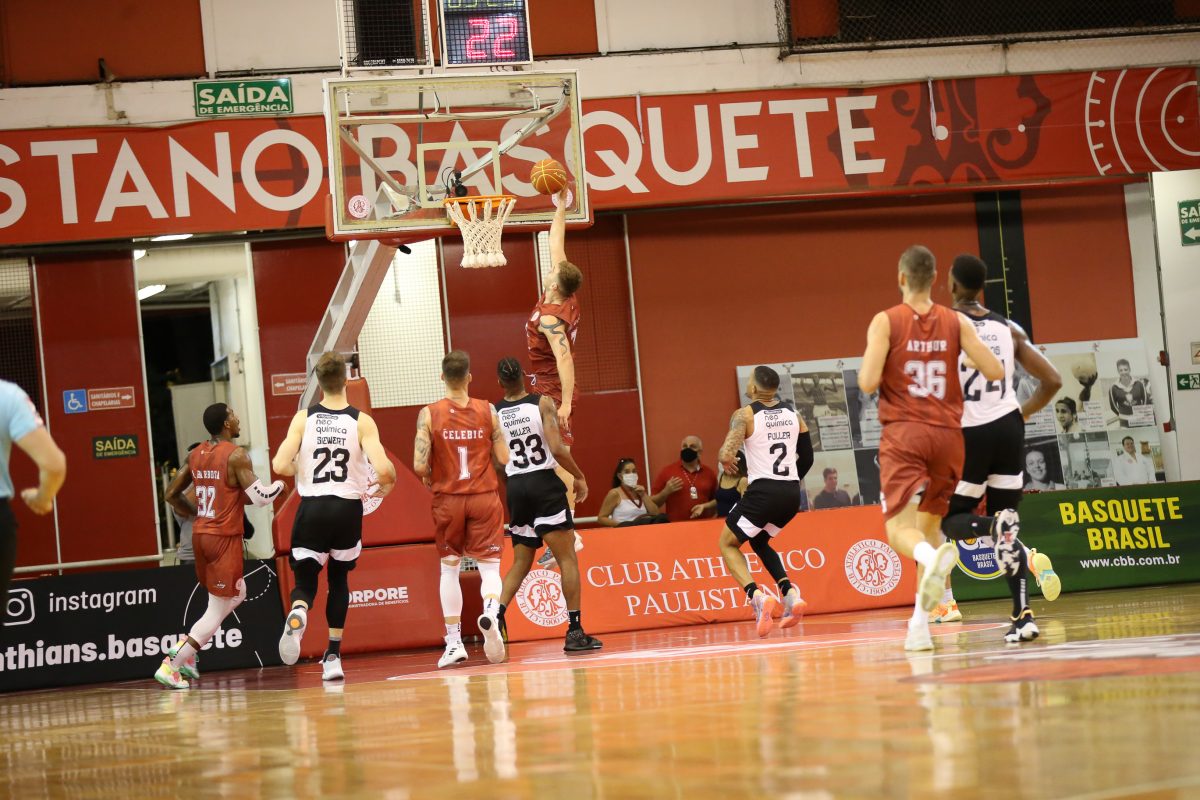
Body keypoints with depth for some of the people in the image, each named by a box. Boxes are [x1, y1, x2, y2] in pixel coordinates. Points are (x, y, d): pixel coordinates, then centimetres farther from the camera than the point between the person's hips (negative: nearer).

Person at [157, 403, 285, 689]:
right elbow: (259, 497, -16)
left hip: (200, 534, 8)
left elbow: (172, 495, 13)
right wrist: (280, 486, 4)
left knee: (236, 596, 25)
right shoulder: (236, 455, -13)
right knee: (217, 610, -1)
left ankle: (185, 647, 14)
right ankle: (172, 665, -8)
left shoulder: (195, 455, 8)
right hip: (225, 538, -8)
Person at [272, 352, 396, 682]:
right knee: (338, 578, 19)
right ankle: (333, 656, 14)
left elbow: (280, 465, -10)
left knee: (305, 580, 8)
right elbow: (384, 469, -16)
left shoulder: (303, 418, -4)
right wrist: (386, 486, 7)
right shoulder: (362, 421, -6)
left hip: (312, 508, 0)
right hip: (348, 508, 0)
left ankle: (298, 614, -29)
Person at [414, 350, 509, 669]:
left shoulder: (429, 414, -7)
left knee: (449, 568, 13)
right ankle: (490, 609, -30)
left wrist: (430, 479, 9)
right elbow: (503, 458, -3)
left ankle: (454, 642, 12)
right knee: (489, 566, 2)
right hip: (484, 498, 0)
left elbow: (420, 466, -13)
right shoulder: (487, 411, -3)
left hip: (448, 499, 0)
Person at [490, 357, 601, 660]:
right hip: (544, 485, -4)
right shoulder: (543, 404, -5)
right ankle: (575, 632, -2)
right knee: (567, 558, 2)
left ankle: (496, 615, -10)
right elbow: (557, 449, -15)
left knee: (520, 563, 14)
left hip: (515, 487, 4)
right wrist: (579, 476, -1)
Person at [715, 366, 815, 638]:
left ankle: (756, 596, -9)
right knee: (759, 541, 29)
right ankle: (790, 593, 7)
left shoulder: (744, 415, -7)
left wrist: (727, 461, 4)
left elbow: (727, 454, -19)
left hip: (763, 492, -6)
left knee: (727, 544, 15)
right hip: (791, 493, 6)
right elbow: (807, 458, 17)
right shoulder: (793, 415, 11)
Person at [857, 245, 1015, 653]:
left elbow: (868, 382, -12)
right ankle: (920, 622, 8)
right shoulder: (956, 322, 3)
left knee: (900, 527, -8)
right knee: (929, 524, 14)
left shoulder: (885, 322, -4)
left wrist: (866, 368, 11)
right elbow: (995, 371, -1)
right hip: (947, 434, 3)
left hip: (903, 435, -3)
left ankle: (932, 558, -44)